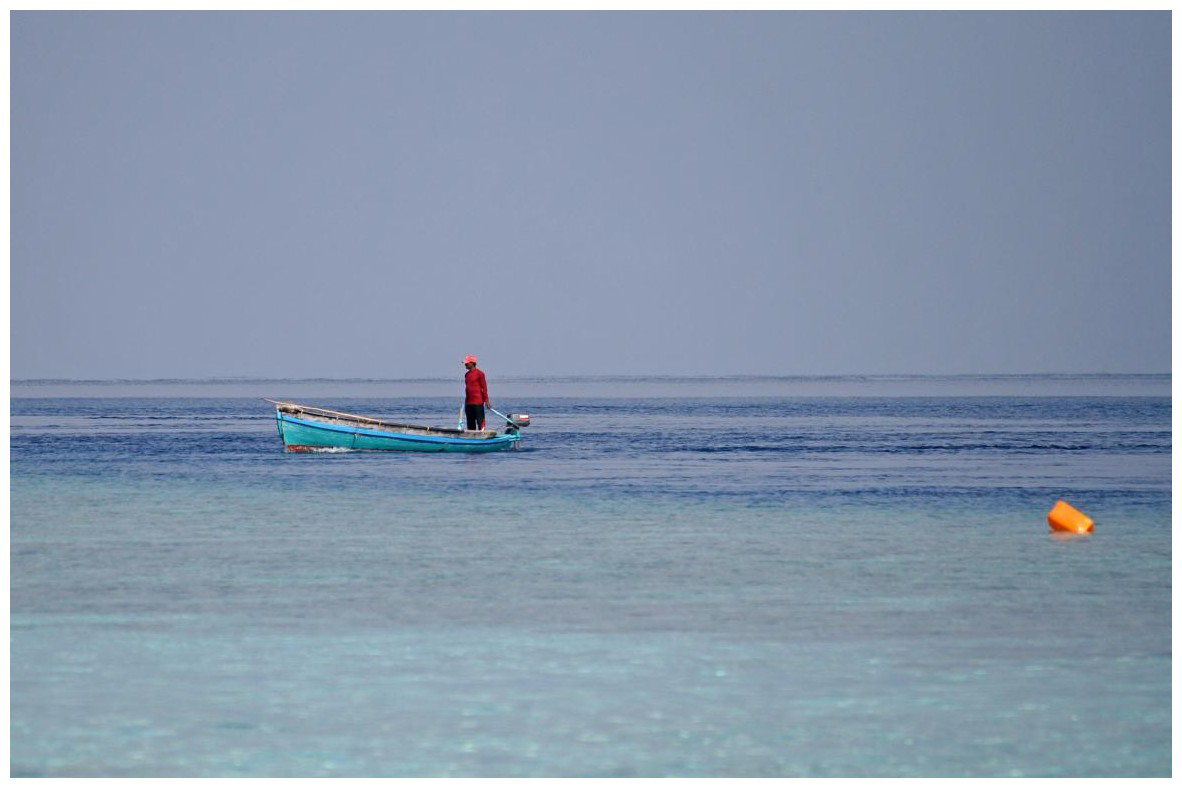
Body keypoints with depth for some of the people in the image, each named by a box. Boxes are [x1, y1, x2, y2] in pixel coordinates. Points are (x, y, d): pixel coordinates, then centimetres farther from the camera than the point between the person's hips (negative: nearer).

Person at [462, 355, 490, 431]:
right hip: (468, 403, 8)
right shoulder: (467, 374, 14)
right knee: (470, 424, 10)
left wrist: (486, 400, -11)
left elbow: (484, 387, -8)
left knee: (480, 421, -7)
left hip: (478, 402, -8)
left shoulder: (479, 374, -7)